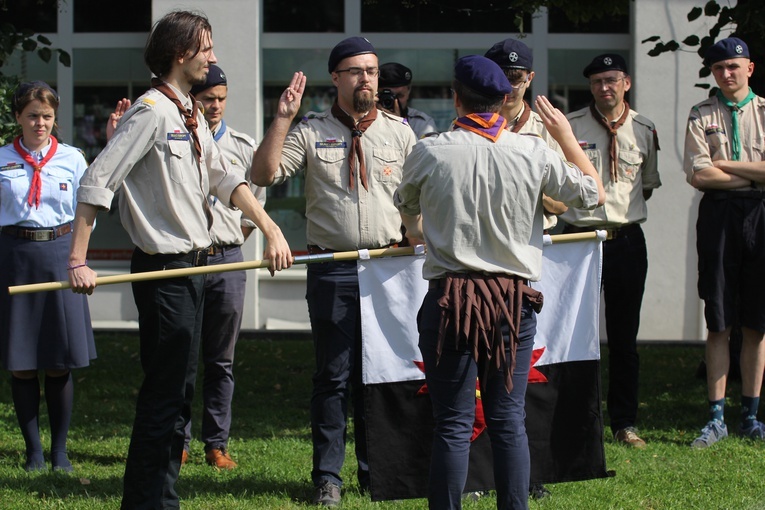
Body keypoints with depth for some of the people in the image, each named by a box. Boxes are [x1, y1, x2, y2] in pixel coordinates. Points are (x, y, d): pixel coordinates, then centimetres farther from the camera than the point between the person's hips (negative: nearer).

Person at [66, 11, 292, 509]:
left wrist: (270, 228, 5)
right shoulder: (151, 112, -16)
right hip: (166, 270, -10)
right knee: (167, 393, -7)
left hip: (193, 267, 10)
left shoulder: (191, 114, 13)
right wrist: (78, 262, -23)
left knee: (176, 392, 14)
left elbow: (225, 179, 15)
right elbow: (96, 183, -20)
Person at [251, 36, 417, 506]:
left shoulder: (399, 132, 10)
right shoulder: (311, 132, 3)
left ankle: (376, 470, 16)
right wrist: (283, 119, -14)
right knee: (334, 375, -1)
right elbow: (264, 174, -7)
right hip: (332, 271, -2)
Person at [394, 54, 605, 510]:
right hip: (516, 300, 2)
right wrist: (566, 136, 20)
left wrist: (419, 233, 40)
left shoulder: (429, 152, -5)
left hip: (451, 298, -2)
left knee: (453, 422, 1)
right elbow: (595, 194, 10)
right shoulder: (534, 153, -4)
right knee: (509, 418, 8)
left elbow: (407, 207, 17)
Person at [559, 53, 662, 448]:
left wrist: (626, 209, 8)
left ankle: (624, 423, 15)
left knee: (624, 335, 7)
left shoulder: (643, 131, 6)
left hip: (627, 239, 2)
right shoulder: (570, 126, -2)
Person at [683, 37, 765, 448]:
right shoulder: (701, 116, 6)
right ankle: (716, 417, 4)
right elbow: (698, 175, -6)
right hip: (718, 214, 0)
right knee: (718, 324, 1)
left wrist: (725, 165, -8)